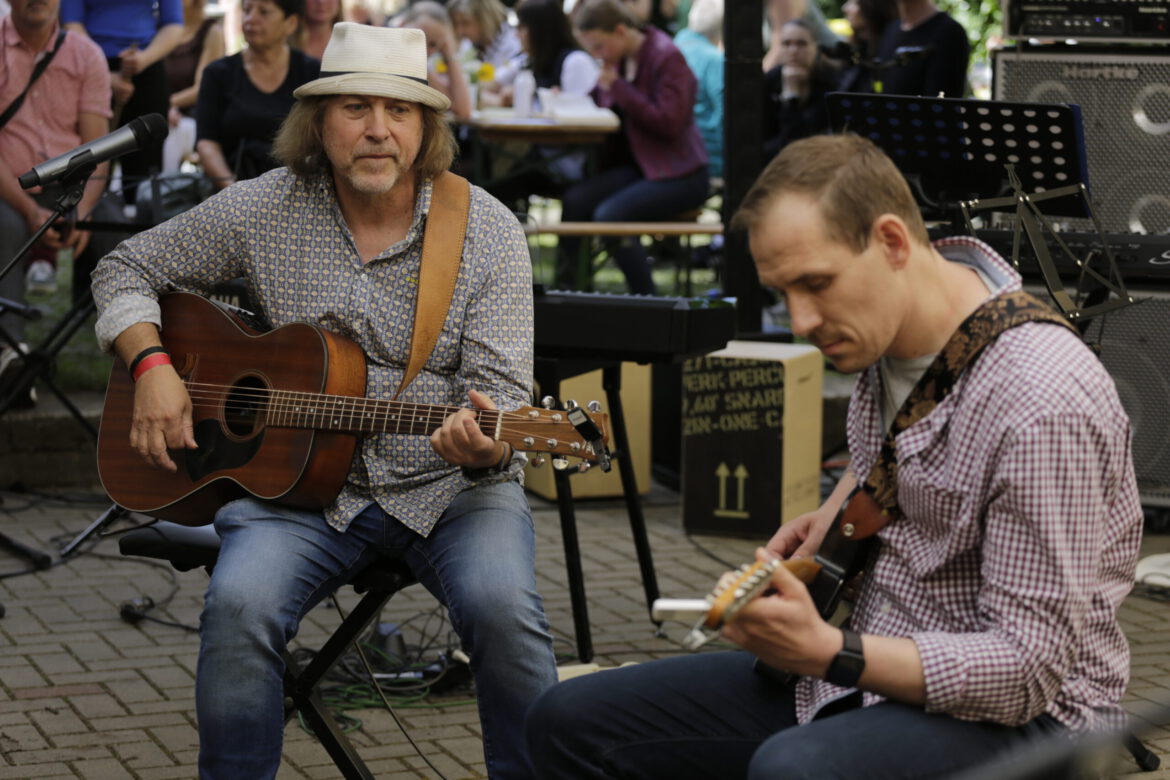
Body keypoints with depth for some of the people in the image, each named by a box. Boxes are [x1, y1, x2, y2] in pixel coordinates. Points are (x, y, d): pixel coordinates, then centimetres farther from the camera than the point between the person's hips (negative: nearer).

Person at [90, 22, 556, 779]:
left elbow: (502, 393, -7)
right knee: (239, 605, -28)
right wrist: (153, 364, -6)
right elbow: (128, 270, 13)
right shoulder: (263, 211, 1)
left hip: (449, 486, -1)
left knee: (503, 608, -30)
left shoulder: (488, 231, -3)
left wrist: (481, 443, -31)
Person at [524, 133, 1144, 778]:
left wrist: (826, 653, -33)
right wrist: (831, 516, 9)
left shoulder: (1042, 403, -26)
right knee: (571, 723, 3)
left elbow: (1028, 667, -25)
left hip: (1024, 717, -9)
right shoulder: (887, 320, 2)